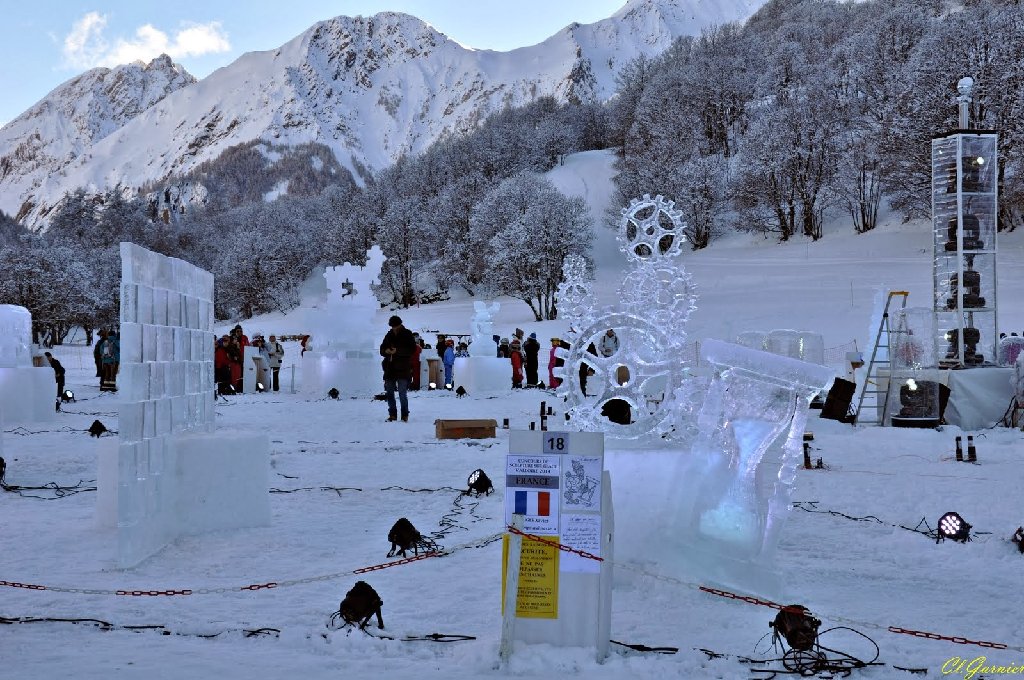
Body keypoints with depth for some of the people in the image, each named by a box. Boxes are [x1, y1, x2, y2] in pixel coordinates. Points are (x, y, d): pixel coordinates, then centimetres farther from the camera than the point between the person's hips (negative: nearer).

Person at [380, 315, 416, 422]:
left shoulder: (407, 335, 0)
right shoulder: (389, 335, 13)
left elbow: (412, 350, -9)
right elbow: (382, 350, 16)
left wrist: (398, 351, -20)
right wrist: (386, 351, -8)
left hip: (403, 369, -5)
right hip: (390, 368, 5)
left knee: (402, 393, -8)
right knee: (390, 393, 6)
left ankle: (405, 415, 3)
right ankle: (392, 414, 15)